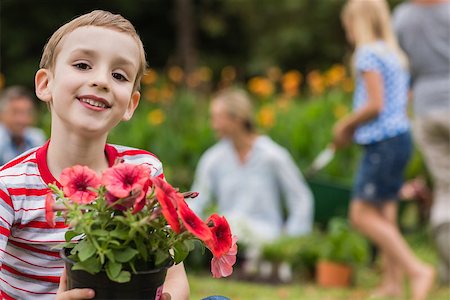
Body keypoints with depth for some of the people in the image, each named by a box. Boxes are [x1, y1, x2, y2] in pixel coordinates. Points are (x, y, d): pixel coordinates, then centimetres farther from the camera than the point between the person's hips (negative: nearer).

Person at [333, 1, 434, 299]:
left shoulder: (369, 54, -11)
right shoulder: (396, 56, 17)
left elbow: (375, 104, -19)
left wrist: (346, 124, -3)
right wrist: (352, 129, 17)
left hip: (383, 143, -9)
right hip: (400, 138, 9)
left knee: (362, 215, -8)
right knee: (384, 215, 12)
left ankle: (417, 270, -14)